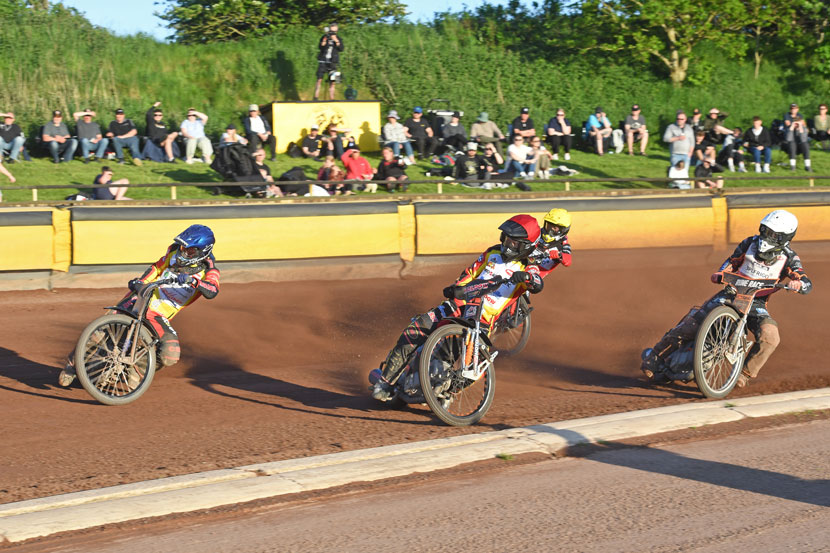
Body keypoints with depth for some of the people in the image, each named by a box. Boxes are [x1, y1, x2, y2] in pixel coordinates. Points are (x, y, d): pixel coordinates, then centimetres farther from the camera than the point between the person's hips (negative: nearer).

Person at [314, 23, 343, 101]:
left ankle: (331, 100, 3)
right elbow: (321, 47, -6)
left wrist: (336, 41, -17)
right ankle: (316, 98, -12)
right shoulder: (324, 37, 6)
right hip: (323, 62, -1)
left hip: (332, 63, 1)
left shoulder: (339, 39, 9)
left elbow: (341, 49, -6)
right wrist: (324, 40, -22)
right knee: (319, 80, -11)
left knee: (332, 83, -1)